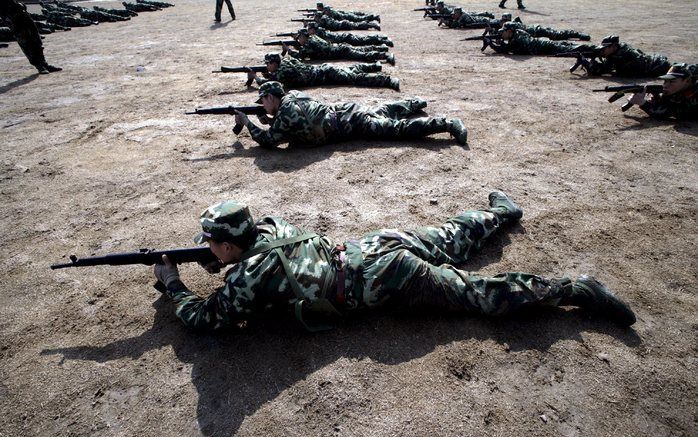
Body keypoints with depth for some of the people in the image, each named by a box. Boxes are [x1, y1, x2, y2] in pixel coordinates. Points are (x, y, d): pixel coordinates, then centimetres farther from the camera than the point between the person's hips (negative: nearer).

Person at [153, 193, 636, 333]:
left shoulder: (247, 276, -13)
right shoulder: (269, 225, 7)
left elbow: (203, 317, 1)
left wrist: (173, 282, 15)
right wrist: (215, 262, 24)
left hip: (382, 281, -7)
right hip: (375, 244, 7)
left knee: (484, 292, 0)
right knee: (449, 241, 28)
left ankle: (577, 289, 7)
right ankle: (499, 213, 46)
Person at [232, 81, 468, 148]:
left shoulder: (286, 111, -18)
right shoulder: (292, 96, 9)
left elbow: (268, 141, -13)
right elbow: (289, 126, 25)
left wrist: (247, 123, -3)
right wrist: (270, 121, 10)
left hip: (350, 124, -8)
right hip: (344, 110, 8)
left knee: (397, 127, -10)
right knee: (382, 112, 30)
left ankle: (448, 124, -11)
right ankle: (416, 103, 47)